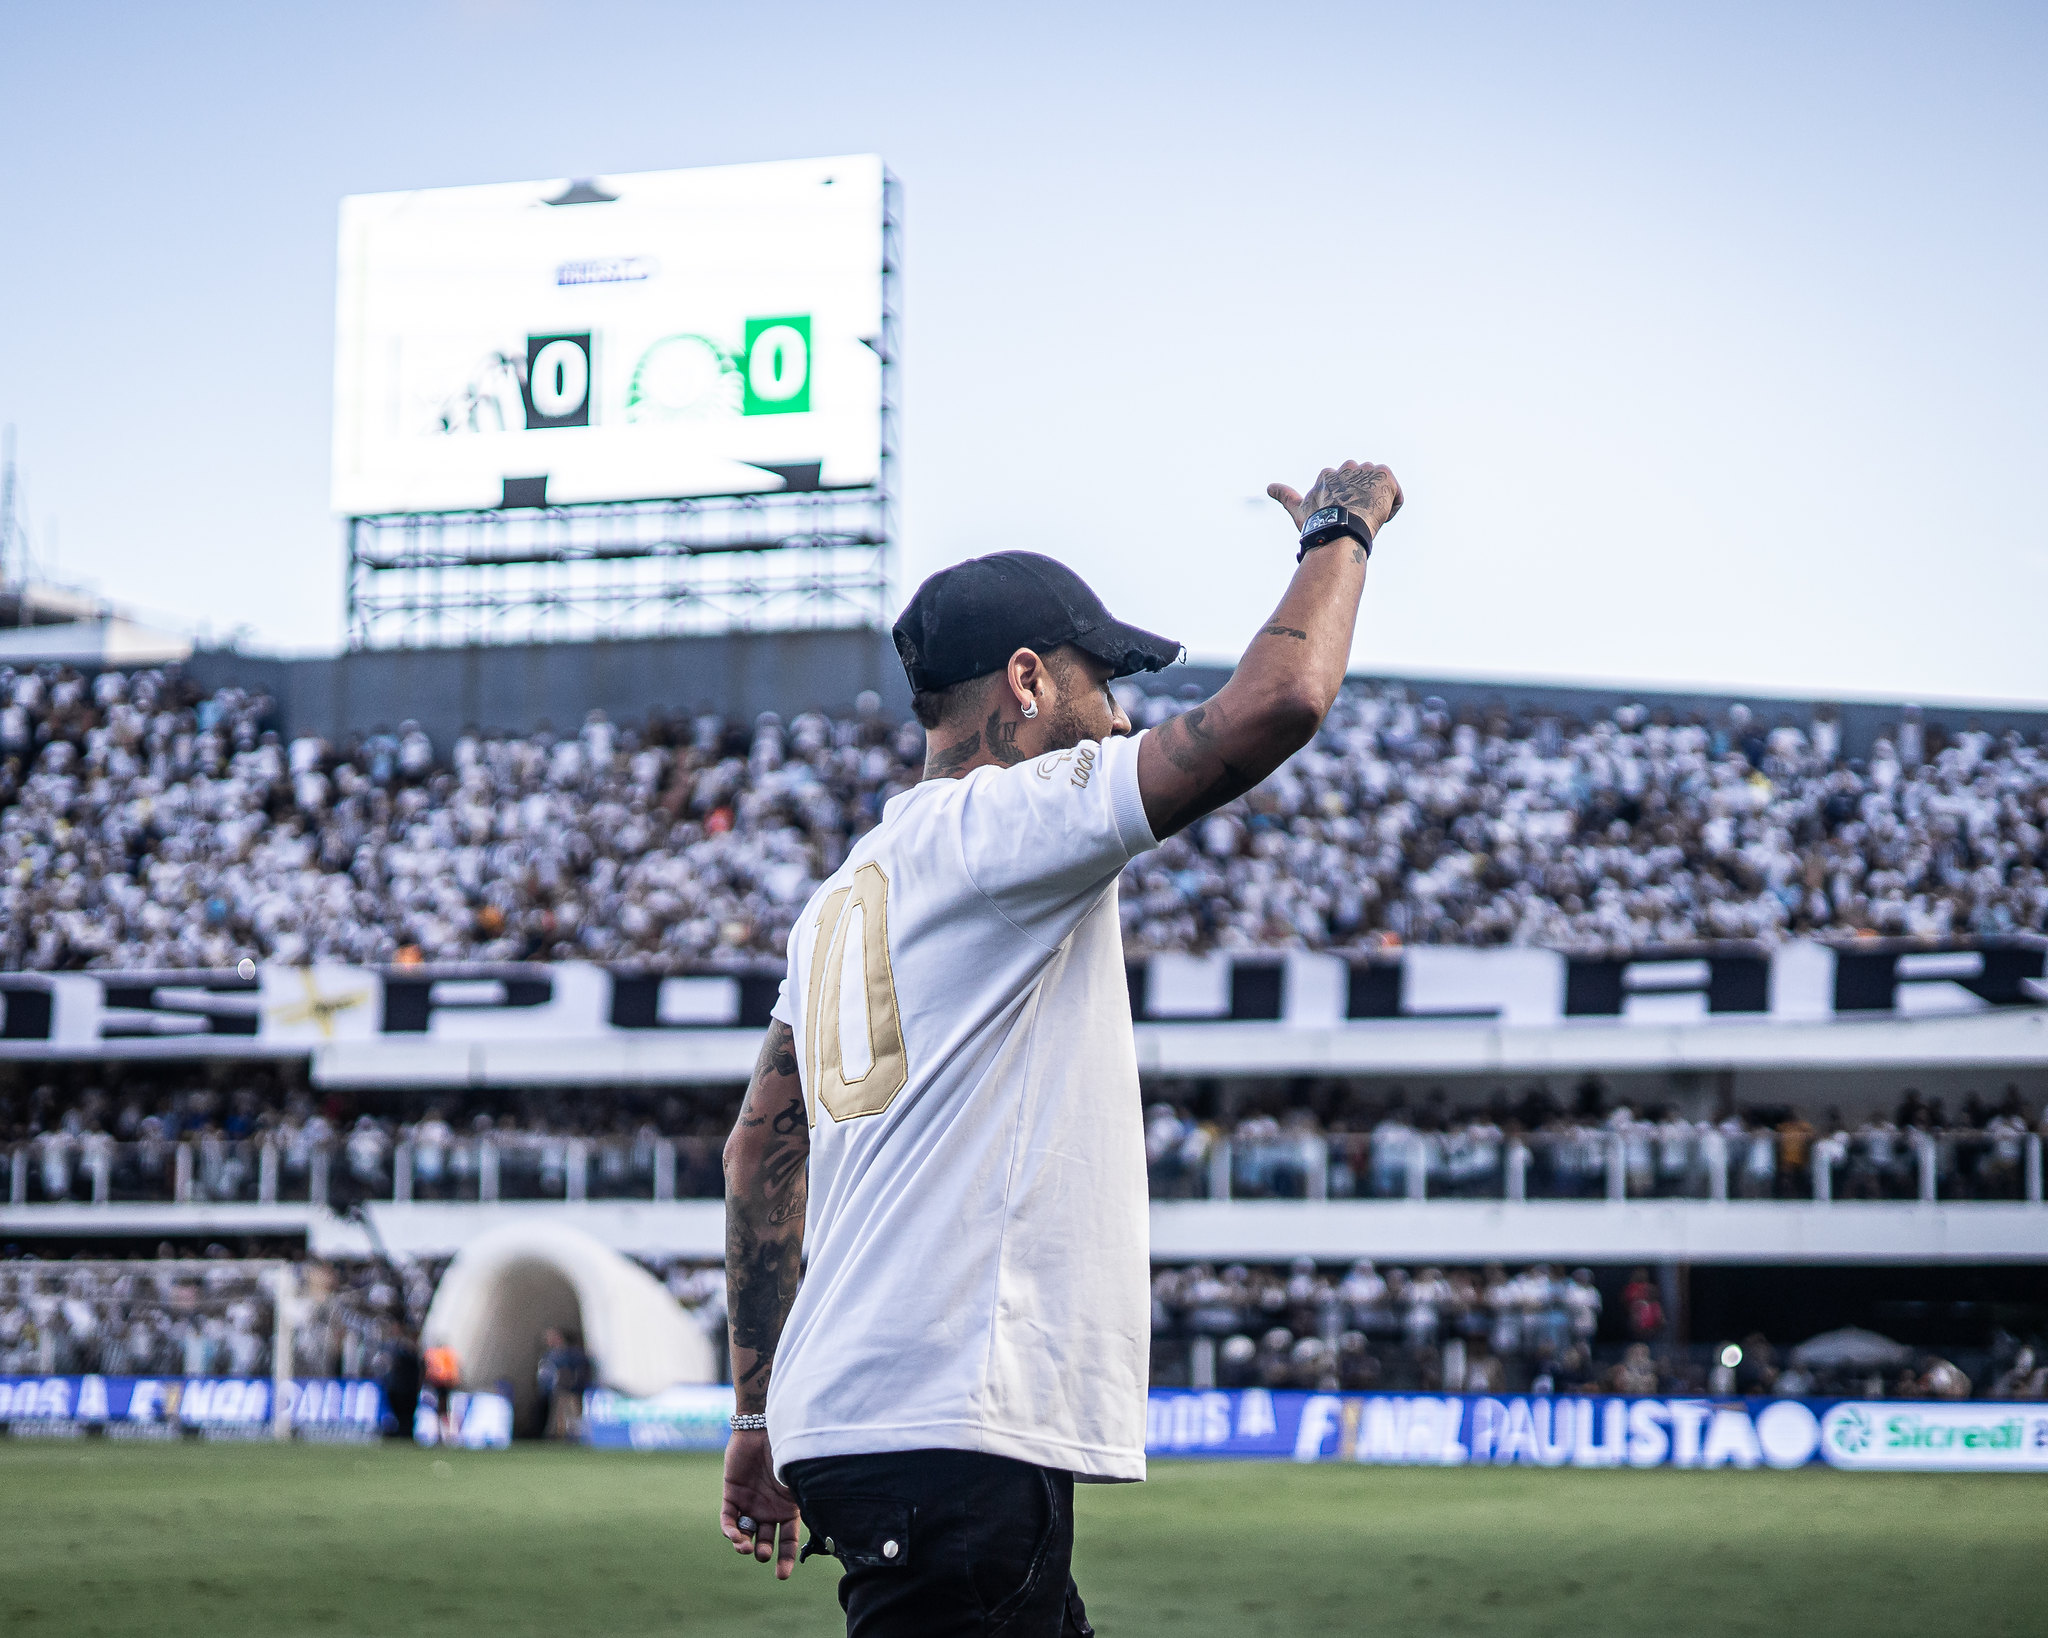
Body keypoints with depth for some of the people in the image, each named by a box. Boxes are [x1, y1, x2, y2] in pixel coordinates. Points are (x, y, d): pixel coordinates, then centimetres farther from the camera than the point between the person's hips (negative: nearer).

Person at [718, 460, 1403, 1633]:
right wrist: (1340, 534, 3)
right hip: (950, 1439, -10)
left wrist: (759, 1413, 25)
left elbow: (762, 1152, 21)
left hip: (846, 1420, 10)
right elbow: (1275, 703, -15)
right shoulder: (997, 823, -7)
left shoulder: (844, 891, 20)